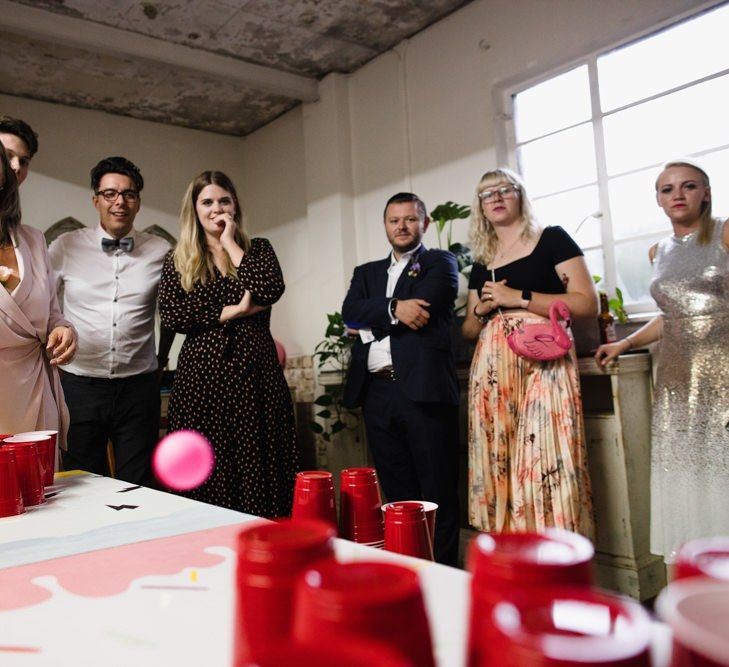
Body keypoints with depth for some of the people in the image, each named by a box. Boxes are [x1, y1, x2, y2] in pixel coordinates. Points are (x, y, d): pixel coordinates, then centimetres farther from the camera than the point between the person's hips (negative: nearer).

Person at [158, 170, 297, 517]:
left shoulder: (257, 248, 12)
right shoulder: (178, 260, 12)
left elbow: (271, 289, -9)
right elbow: (170, 315, -3)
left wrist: (230, 244, -2)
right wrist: (231, 312, -9)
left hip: (255, 372, 0)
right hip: (202, 375, 1)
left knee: (259, 471, -1)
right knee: (206, 477, 1)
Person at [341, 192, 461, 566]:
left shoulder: (440, 264, 10)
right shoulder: (367, 273, 23)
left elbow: (423, 308, -9)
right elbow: (349, 312, 3)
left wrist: (370, 321, 0)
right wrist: (394, 309, -11)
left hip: (424, 388, -4)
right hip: (377, 392, 5)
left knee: (438, 492, 1)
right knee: (397, 494, 11)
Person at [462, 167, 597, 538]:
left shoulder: (552, 240, 5)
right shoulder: (481, 264, 19)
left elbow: (588, 303, -5)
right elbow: (469, 330, 23)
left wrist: (518, 298, -10)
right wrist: (482, 309, 1)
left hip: (541, 364, -5)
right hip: (491, 370, 5)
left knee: (545, 461, -10)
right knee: (500, 465, 3)